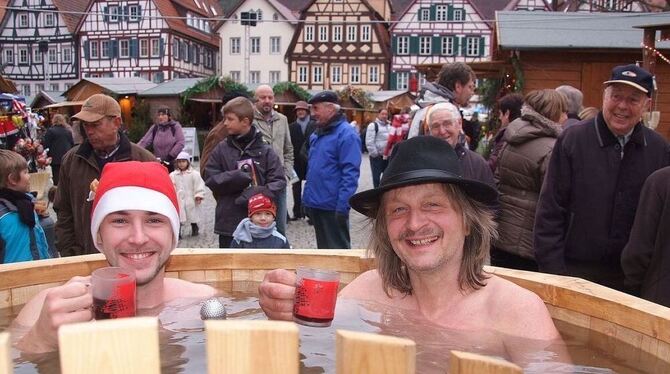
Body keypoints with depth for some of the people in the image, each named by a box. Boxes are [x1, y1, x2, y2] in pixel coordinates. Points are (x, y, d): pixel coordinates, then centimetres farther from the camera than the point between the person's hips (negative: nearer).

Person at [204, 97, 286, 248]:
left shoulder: (265, 150, -2)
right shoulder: (221, 150, 2)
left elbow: (279, 181, -6)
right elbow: (211, 180, -2)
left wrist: (259, 193, -21)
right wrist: (236, 177, -16)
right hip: (229, 221, 1)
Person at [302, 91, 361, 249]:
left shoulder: (346, 134, -14)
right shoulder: (317, 134, 12)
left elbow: (350, 174, -19)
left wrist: (342, 207, -22)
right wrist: (307, 198, 15)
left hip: (333, 206, -8)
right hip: (315, 204, 8)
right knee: (323, 247, 18)